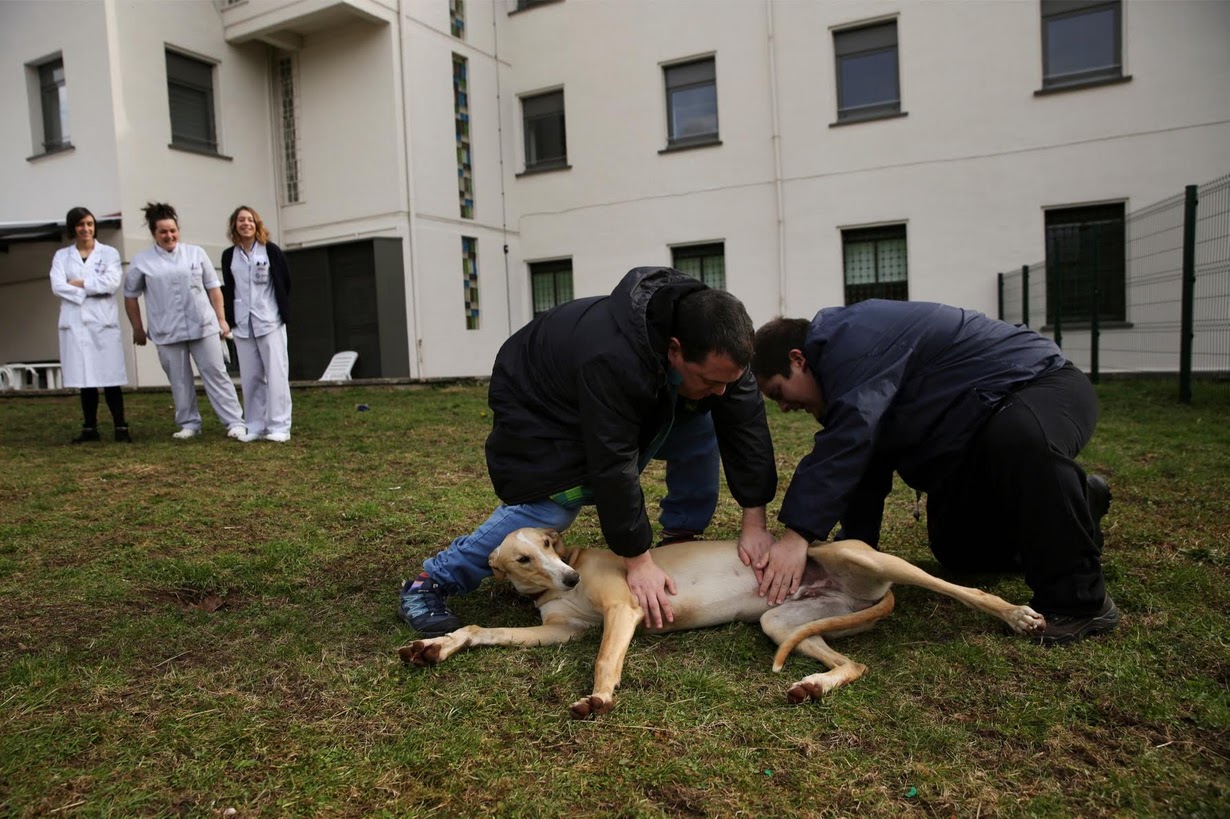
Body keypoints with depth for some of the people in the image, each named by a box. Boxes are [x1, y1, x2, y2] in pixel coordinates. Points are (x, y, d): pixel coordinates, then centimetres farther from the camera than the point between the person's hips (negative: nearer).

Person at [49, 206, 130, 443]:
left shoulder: (109, 253, 7)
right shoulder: (61, 256, 12)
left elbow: (112, 282, -8)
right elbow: (57, 286, -2)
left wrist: (80, 283, -6)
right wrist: (92, 289, -9)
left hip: (104, 321, -2)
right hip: (75, 323, 2)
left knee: (110, 378, -4)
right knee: (85, 379, 6)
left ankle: (120, 427, -1)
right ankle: (90, 428, 12)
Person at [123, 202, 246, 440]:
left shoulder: (196, 253, 6)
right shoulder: (141, 261, 3)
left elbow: (213, 287, 9)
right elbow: (130, 296, 10)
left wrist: (221, 319, 5)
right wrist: (138, 329, 10)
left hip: (203, 326, 0)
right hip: (167, 331, 0)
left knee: (215, 373, 1)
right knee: (179, 380, 7)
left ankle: (235, 422, 2)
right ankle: (189, 424, 19)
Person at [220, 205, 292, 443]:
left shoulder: (270, 250, 0)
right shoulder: (228, 255, 8)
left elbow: (286, 281, 5)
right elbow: (228, 289, 13)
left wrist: (282, 310, 7)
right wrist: (229, 319, 7)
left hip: (270, 321, -3)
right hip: (242, 324, 3)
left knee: (275, 373, -5)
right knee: (250, 377, 4)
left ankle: (279, 427, -2)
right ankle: (255, 426, 9)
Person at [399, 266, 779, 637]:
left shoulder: (714, 345, -23)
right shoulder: (613, 361, -44)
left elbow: (747, 421, -19)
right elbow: (613, 466, -40)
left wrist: (755, 521, -20)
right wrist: (638, 561, -33)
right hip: (538, 407, -7)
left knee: (700, 427, -7)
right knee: (550, 506, -23)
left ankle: (682, 538, 10)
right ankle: (430, 582, -9)